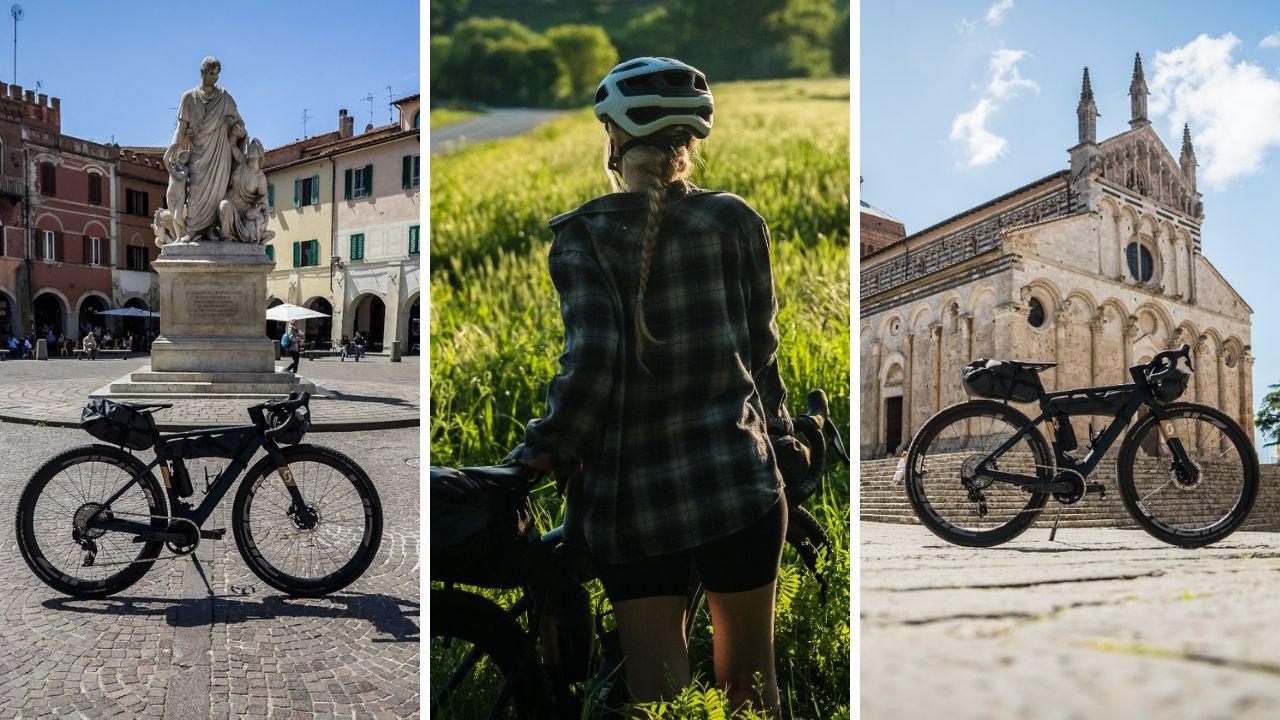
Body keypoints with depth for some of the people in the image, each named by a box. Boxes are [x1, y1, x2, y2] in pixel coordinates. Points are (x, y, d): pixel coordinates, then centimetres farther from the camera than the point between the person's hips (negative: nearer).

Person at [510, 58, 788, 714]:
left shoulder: (581, 235, -5)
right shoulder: (737, 221, 0)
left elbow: (591, 359, -18)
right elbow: (760, 348, 6)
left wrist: (548, 450, -3)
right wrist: (777, 431, 23)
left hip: (631, 501, -1)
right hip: (738, 486, 1)